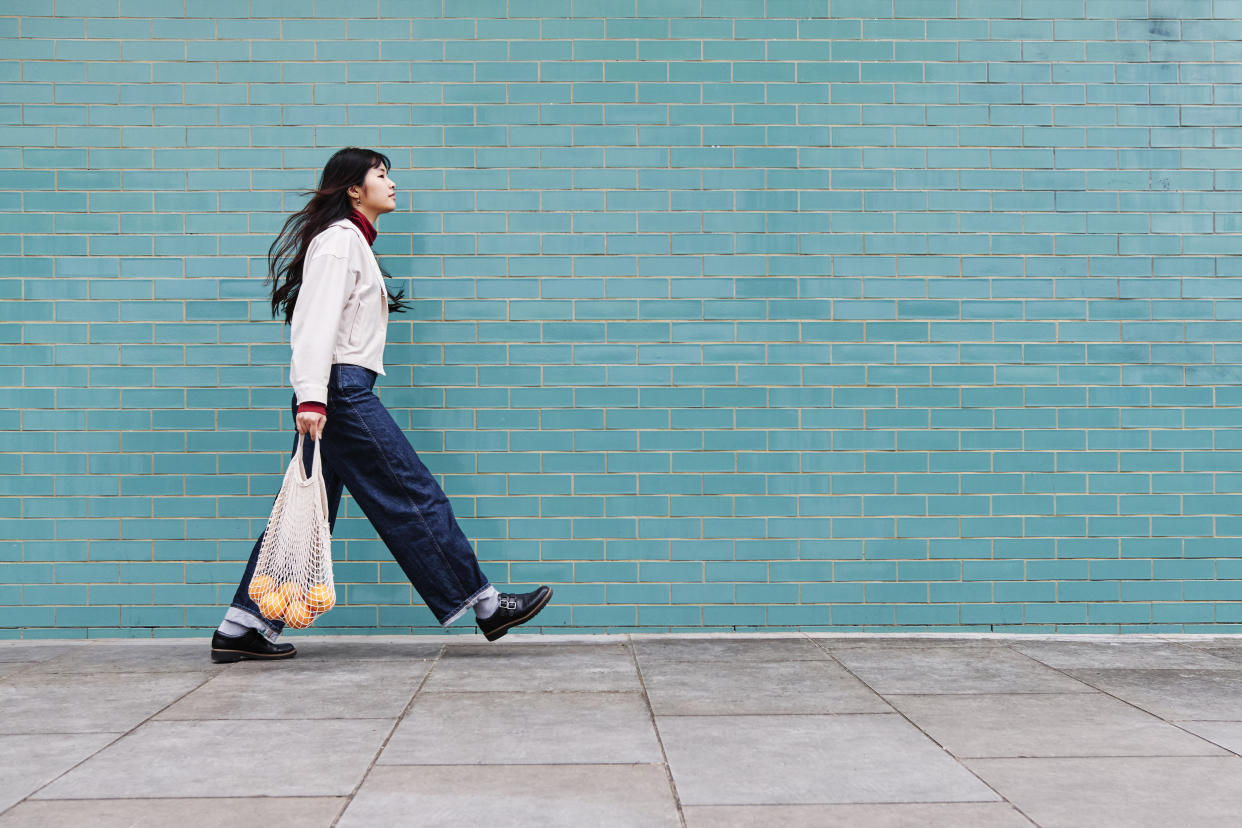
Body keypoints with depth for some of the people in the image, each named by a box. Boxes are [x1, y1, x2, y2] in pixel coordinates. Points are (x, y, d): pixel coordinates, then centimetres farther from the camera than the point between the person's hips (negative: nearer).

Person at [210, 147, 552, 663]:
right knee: (413, 496, -5)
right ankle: (485, 605, 2)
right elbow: (316, 321, -19)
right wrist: (311, 396, -28)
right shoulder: (340, 238, -7)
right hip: (341, 390, -10)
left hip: (342, 392, 10)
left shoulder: (353, 241, 24)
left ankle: (240, 630, 11)